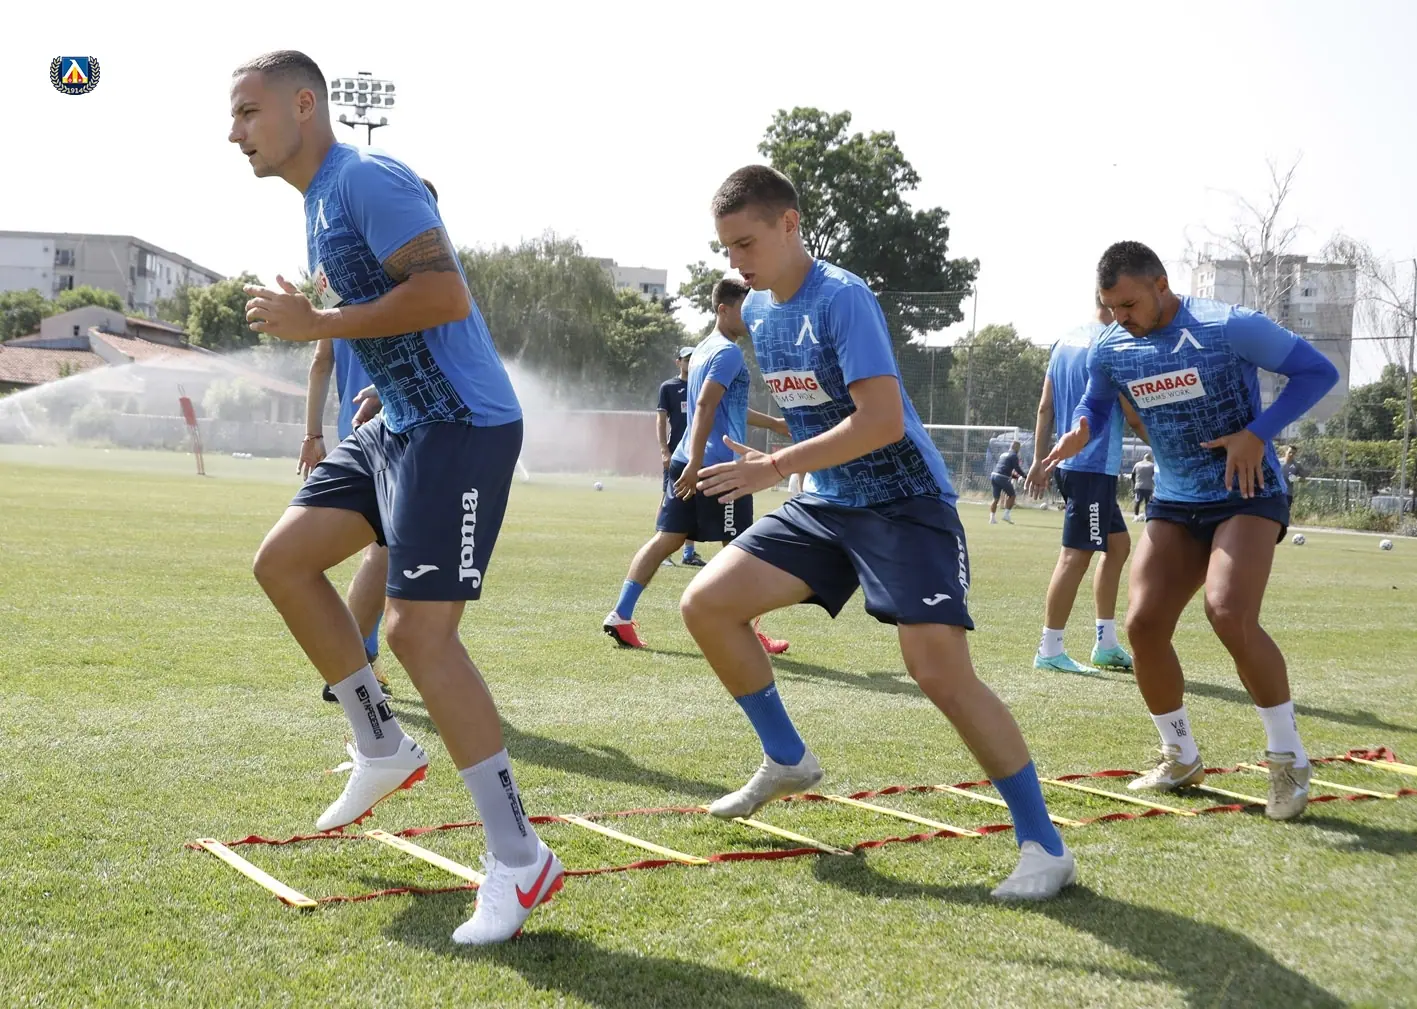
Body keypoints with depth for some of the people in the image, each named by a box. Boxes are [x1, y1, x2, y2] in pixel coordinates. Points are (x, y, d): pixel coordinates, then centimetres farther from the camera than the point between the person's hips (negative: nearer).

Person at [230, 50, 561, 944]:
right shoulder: (322, 202, 17)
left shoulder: (368, 181, -14)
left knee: (419, 632, -15)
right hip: (399, 424, 10)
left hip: (461, 427, -10)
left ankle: (519, 859, -6)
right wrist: (377, 391, 18)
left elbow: (446, 295, -26)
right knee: (284, 561, 11)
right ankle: (384, 748, 22)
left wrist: (319, 324, -19)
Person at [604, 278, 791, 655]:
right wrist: (697, 463, -26)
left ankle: (620, 616, -1)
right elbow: (705, 406, -21)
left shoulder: (703, 349, 21)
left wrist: (773, 423, 39)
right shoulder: (728, 352, -10)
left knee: (666, 538, 6)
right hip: (719, 466, -9)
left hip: (687, 461, 9)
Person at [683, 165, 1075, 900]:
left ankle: (1043, 846, -8)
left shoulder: (843, 299, -18)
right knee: (706, 604, -3)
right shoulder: (756, 311, 7)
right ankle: (787, 761, 16)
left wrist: (776, 466, -27)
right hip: (825, 506, 8)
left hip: (903, 502, -8)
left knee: (939, 668, -21)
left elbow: (882, 421, -27)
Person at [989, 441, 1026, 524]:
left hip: (994, 475, 7)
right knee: (1012, 495, 8)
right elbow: (1017, 468, -7)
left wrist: (1014, 475, 32)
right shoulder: (1014, 455, -1)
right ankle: (1007, 514, 3)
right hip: (1003, 477, -7)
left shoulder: (1003, 454, 23)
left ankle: (992, 518, 6)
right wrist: (1025, 476, 5)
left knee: (996, 498, 11)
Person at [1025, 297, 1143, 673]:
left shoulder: (1065, 342, 14)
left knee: (1118, 545, 17)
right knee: (1076, 555, -7)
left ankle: (1106, 644, 19)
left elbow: (1045, 407, 15)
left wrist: (1040, 459, 19)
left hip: (1070, 462, 10)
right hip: (1094, 466, -10)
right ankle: (1049, 651, -4)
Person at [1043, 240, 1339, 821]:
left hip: (1247, 495, -6)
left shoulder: (1229, 327, -17)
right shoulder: (1110, 350, -1)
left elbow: (1318, 371, -9)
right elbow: (1095, 404, 16)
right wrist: (1080, 431, -9)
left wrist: (1258, 434, -19)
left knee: (1230, 616, -26)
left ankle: (1289, 761, -8)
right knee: (1144, 626, -6)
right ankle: (1181, 758, 16)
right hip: (1174, 505, 6)